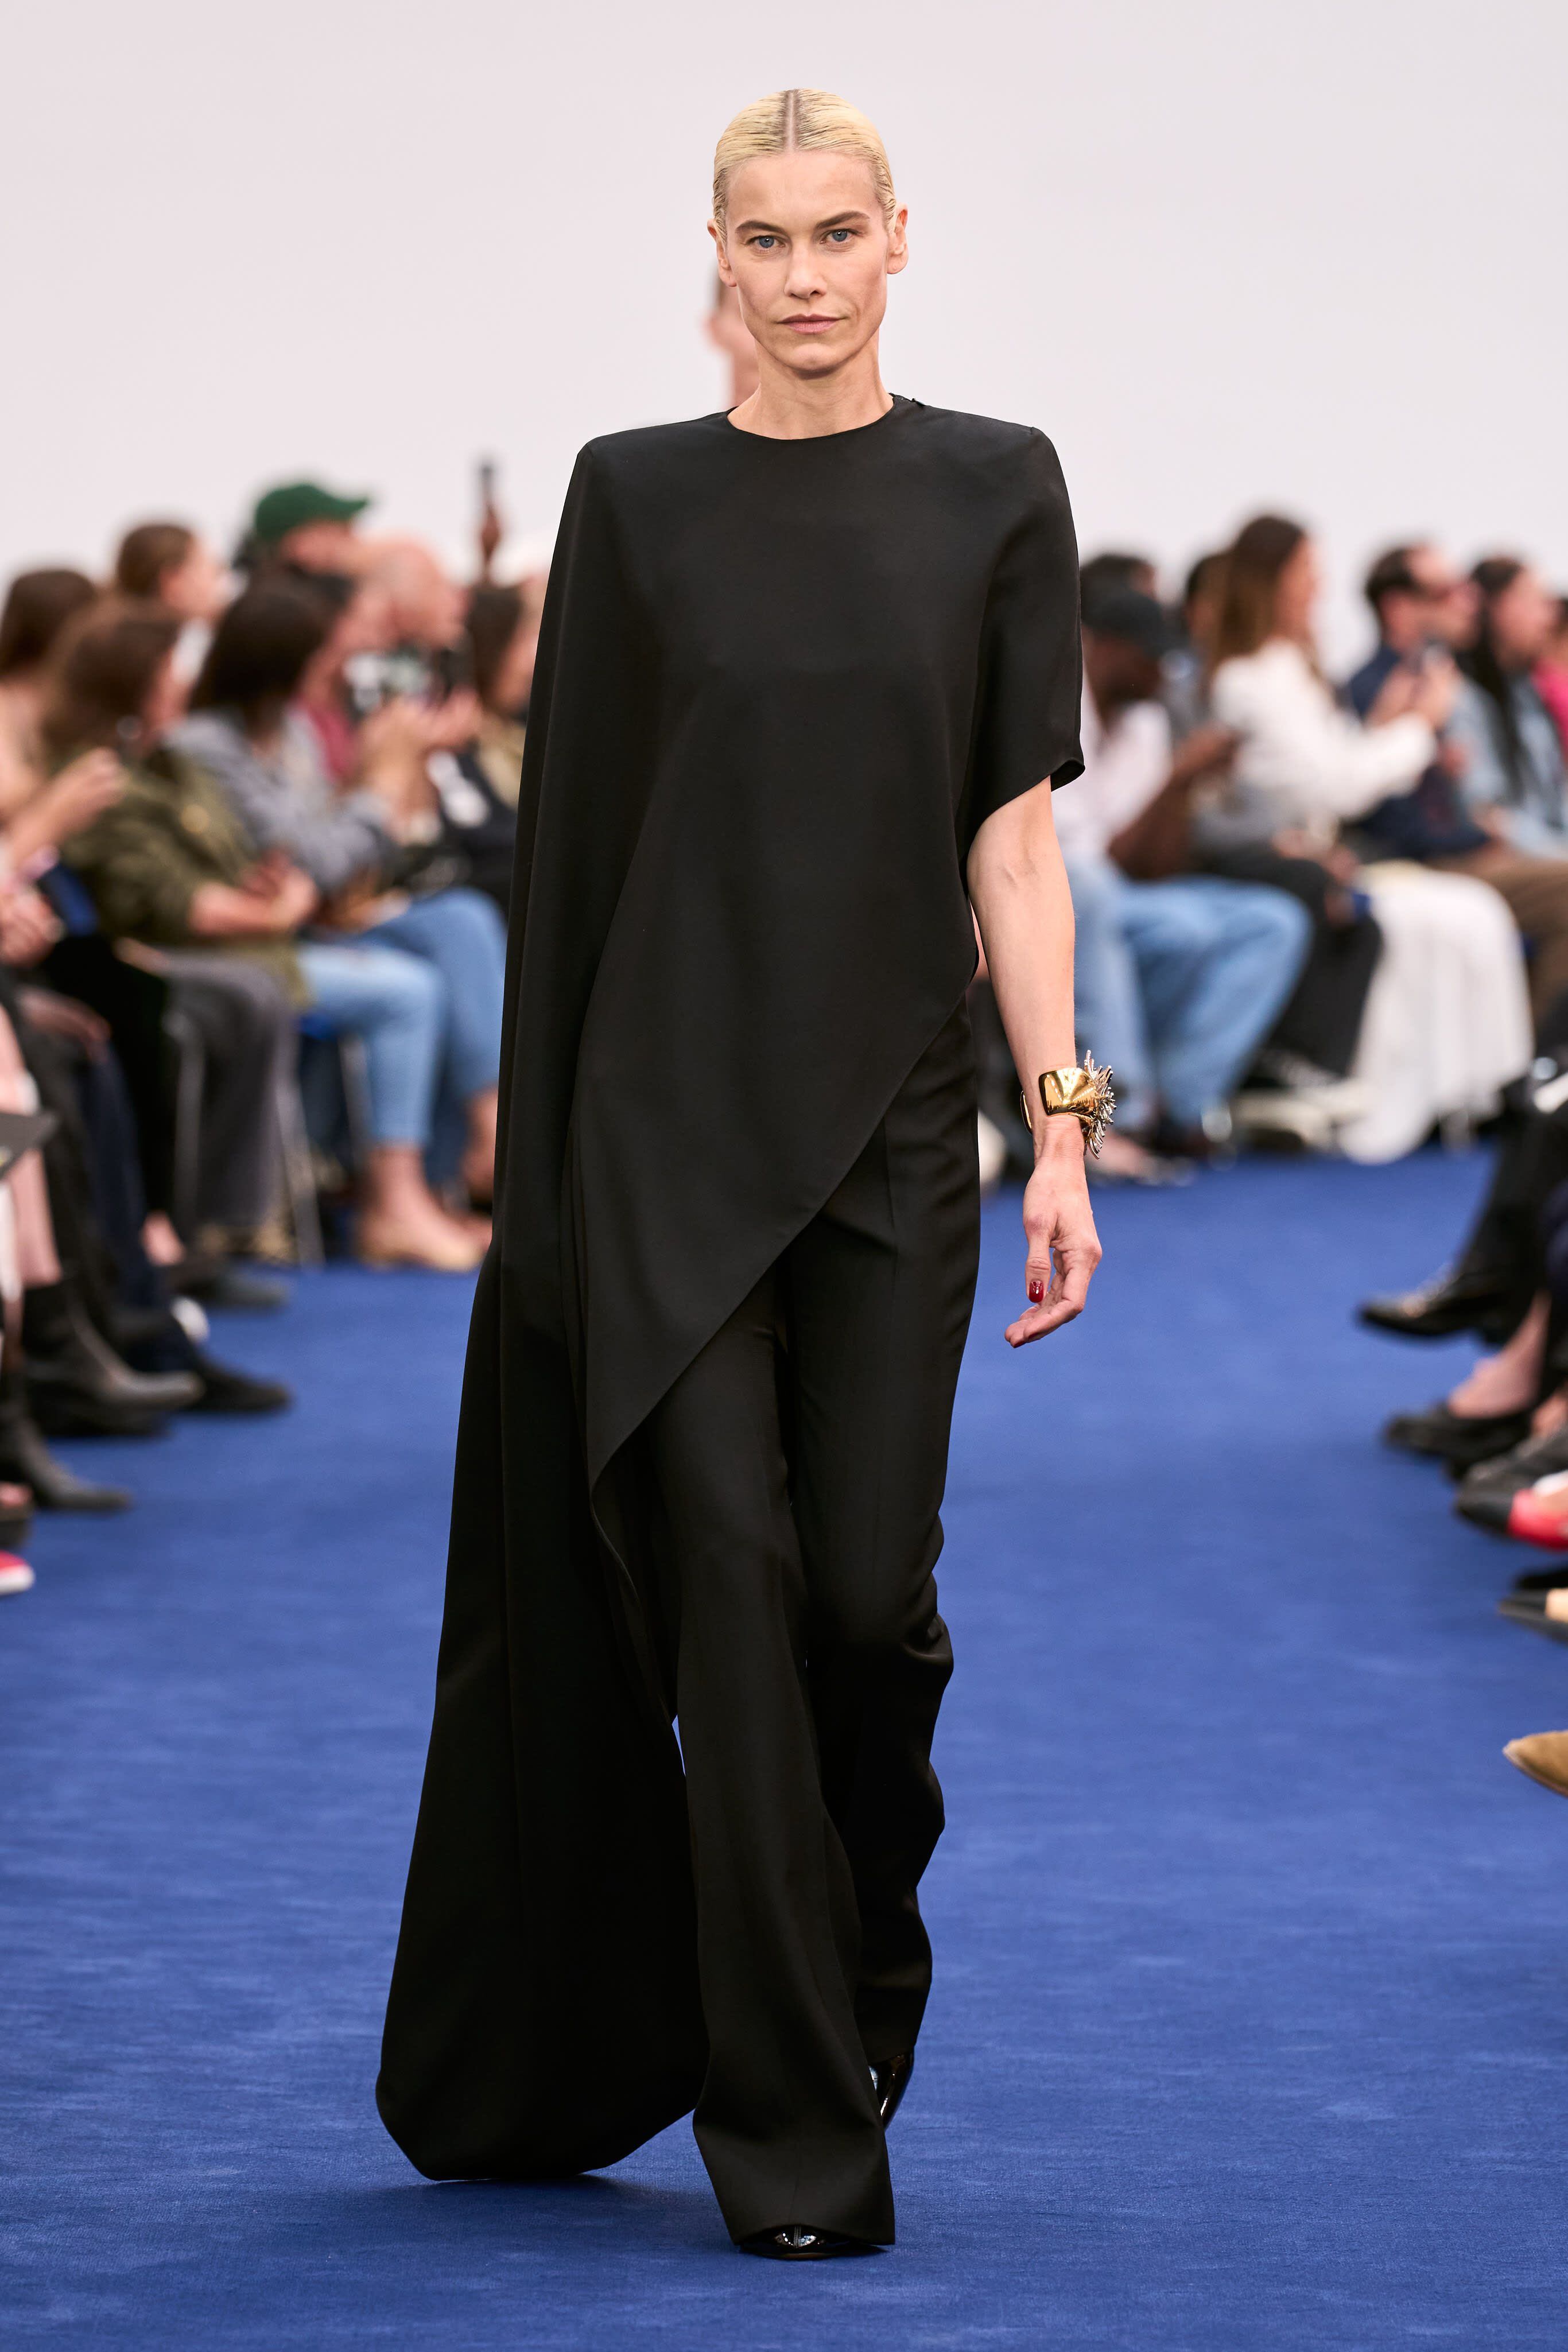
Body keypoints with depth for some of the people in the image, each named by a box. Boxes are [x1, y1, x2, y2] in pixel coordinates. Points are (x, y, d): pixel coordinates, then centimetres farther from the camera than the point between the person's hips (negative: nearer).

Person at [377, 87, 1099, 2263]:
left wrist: (1061, 1129, -6)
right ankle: (794, 2138, -1)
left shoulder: (995, 494, 4)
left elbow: (1016, 836, 1)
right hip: (670, 1117, -1)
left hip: (892, 1116, 1)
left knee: (872, 1593, -2)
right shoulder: (635, 497, 3)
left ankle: (858, 1968, 28)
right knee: (729, 1575, -7)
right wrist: (545, 1158, 3)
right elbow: (575, 829, 5)